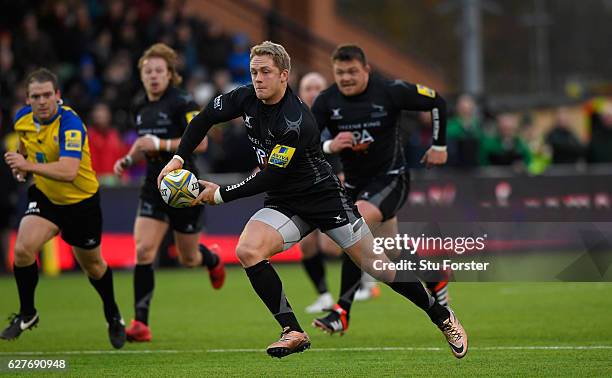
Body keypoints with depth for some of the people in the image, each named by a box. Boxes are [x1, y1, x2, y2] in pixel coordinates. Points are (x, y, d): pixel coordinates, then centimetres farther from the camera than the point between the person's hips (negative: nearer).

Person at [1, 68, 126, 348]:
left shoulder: (70, 125, -29)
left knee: (92, 265, 14)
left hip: (81, 201, -4)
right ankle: (27, 314, 2)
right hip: (44, 196, 4)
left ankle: (113, 317, 40)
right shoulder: (23, 118, -9)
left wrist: (30, 166, -45)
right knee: (23, 249, -19)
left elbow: (68, 171, -42)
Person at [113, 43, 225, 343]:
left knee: (189, 258, 10)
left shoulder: (182, 103, -13)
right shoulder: (140, 108, 8)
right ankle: (141, 323, -10)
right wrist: (129, 159, 3)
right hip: (155, 186, 5)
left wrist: (161, 143, -26)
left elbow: (201, 142, -20)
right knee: (143, 250, -12)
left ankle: (213, 260, 50)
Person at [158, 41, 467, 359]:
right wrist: (178, 158, -2)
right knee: (247, 250, -21)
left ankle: (442, 317, 19)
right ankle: (293, 332, -14)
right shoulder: (247, 98, -6)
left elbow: (271, 179, -25)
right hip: (283, 202, 6)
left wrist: (221, 195, -16)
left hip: (324, 196, -6)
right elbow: (205, 117, 9)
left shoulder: (296, 121, -28)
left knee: (376, 264, -2)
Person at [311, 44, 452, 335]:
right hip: (355, 182, 5)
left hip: (390, 177, -5)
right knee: (394, 255, 13)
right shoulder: (326, 101, -8)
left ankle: (342, 312, -26)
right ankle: (436, 281, 46)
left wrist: (439, 145, 5)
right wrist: (329, 146, -30)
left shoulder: (389, 92, -15)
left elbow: (436, 102, -2)